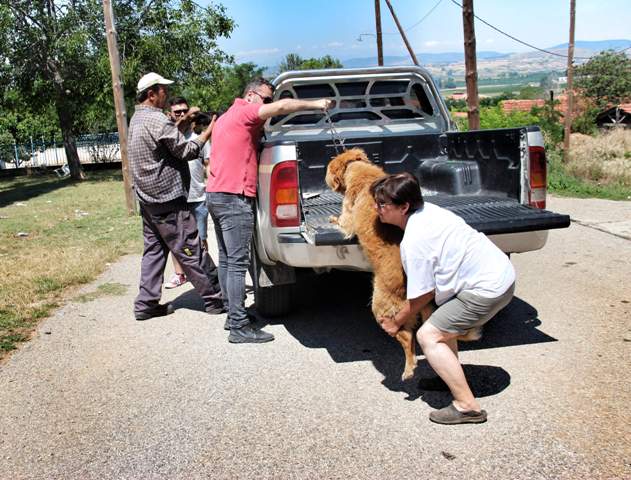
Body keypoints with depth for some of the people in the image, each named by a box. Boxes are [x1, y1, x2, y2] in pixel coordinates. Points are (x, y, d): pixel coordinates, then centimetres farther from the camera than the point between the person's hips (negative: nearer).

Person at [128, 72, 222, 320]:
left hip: (148, 197, 10)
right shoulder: (157, 120, -17)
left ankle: (146, 303, 14)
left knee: (153, 250, 13)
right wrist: (208, 131, -3)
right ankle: (212, 299, 6)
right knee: (189, 251, -3)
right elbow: (187, 151, -13)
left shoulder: (137, 119, 14)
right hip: (167, 198, -10)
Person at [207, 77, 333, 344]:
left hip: (215, 195, 11)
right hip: (234, 198, -11)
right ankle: (239, 327, -7)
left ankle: (233, 314, 21)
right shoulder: (245, 112, -8)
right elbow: (283, 106, -20)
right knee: (237, 263, -9)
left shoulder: (226, 118, 23)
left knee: (226, 259, 13)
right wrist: (316, 104, -15)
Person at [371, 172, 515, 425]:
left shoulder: (414, 241, -21)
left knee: (428, 336, -9)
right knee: (442, 322, 24)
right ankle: (451, 375, 33)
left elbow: (422, 295, -12)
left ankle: (467, 406, -8)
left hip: (487, 288, -10)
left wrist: (396, 322, 4)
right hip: (499, 270, 10)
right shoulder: (426, 210, 6)